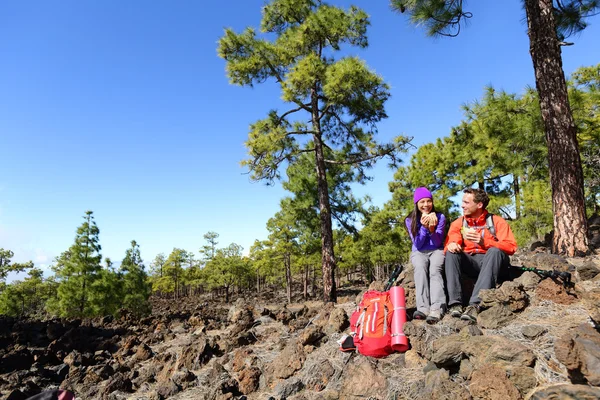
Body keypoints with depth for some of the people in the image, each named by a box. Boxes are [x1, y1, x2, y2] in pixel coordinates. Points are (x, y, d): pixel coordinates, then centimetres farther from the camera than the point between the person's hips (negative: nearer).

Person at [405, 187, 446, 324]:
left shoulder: (440, 217, -3)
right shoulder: (410, 220, -2)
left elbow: (437, 243, -5)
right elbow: (417, 244, -6)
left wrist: (432, 229, -26)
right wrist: (424, 227, -22)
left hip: (436, 251, 0)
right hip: (419, 252, 1)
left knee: (435, 269, -34)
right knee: (420, 267, -34)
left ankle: (436, 309, -48)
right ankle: (423, 308, -43)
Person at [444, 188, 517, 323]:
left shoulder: (497, 221, 0)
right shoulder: (458, 223, 8)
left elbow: (511, 247, -13)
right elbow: (450, 245, -1)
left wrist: (484, 242, -28)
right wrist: (451, 245, -27)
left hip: (492, 262, -2)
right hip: (470, 263, 3)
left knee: (494, 251, -33)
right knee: (451, 253, -24)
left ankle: (475, 305, -45)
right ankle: (455, 303, -35)